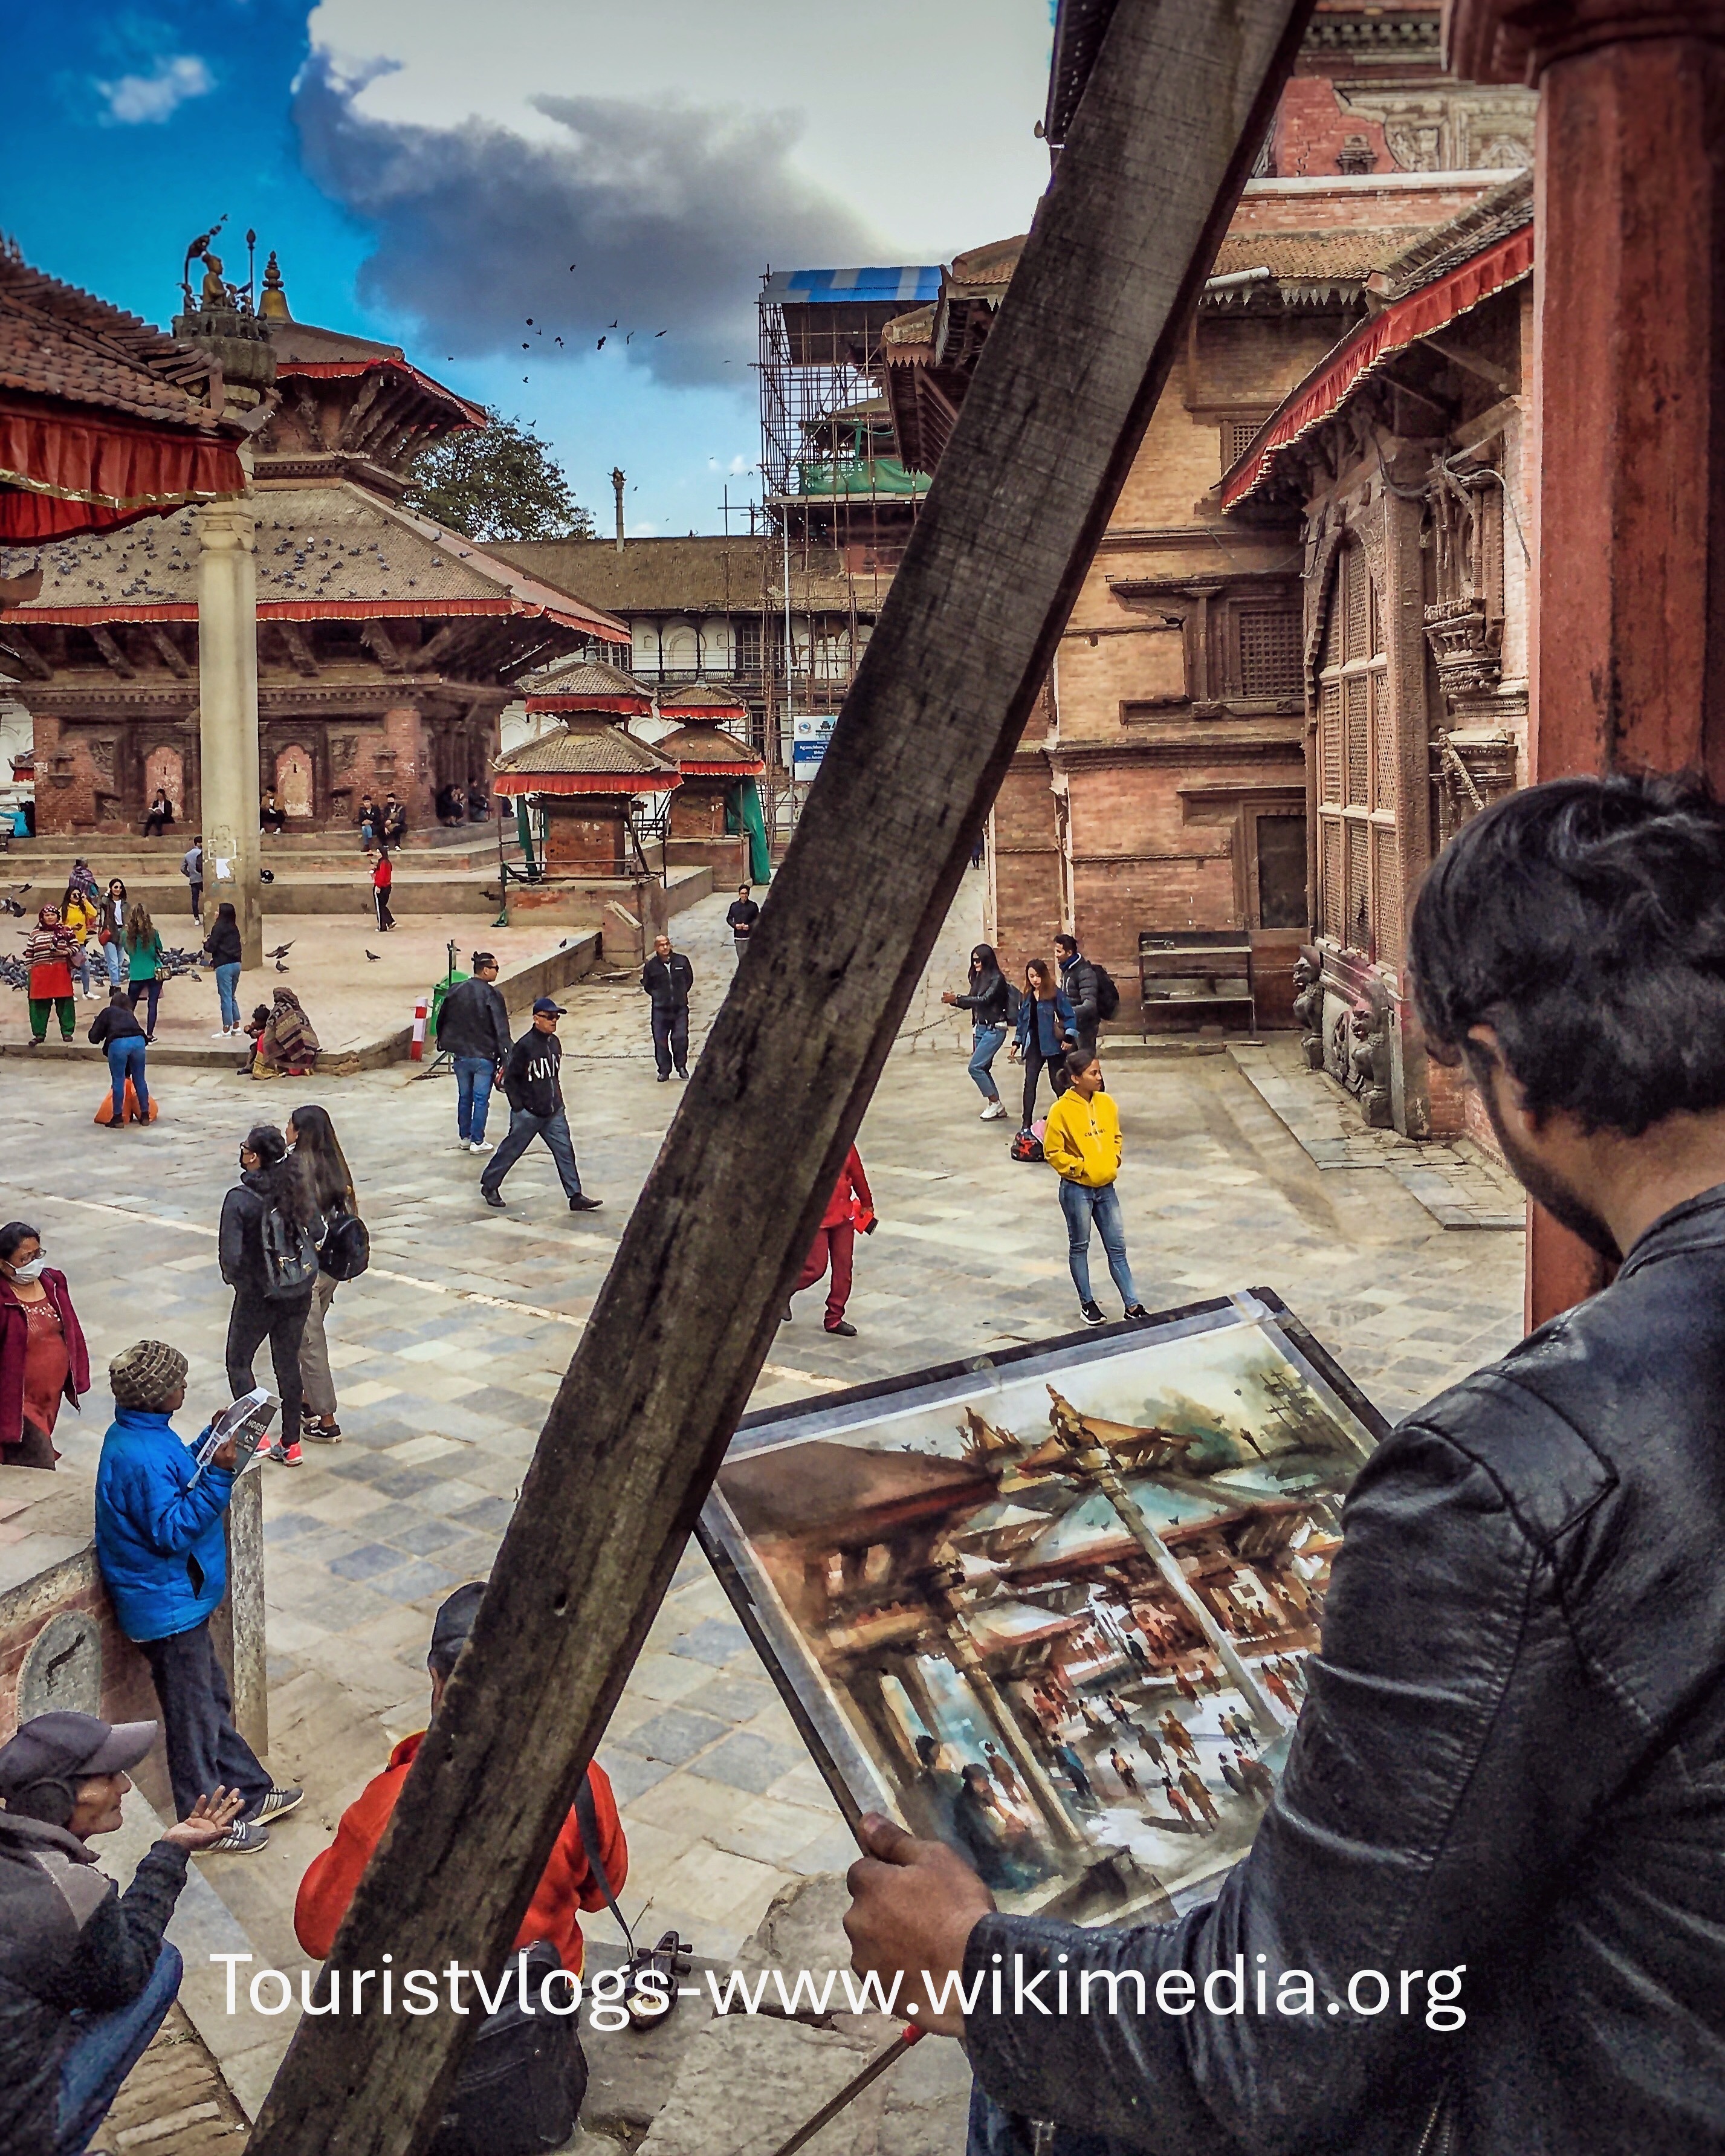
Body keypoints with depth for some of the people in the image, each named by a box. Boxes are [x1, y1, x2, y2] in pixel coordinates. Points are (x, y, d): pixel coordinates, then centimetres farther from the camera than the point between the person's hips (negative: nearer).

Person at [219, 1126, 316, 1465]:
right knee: (288, 1364, 15)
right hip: (298, 1294, 5)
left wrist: (237, 1280, 0)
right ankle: (290, 1443, 21)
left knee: (238, 1362, 16)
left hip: (257, 1297, -5)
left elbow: (231, 1255, -20)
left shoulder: (240, 1199, -19)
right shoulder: (300, 1191, -5)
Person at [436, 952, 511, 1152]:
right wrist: (505, 1058, -16)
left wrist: (444, 1044, 26)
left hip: (460, 1054, 5)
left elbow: (441, 1020, 11)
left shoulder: (456, 991, 2)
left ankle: (464, 1137, 24)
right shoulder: (491, 995, -15)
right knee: (481, 1099, 3)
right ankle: (477, 1142, 6)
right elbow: (501, 1029, -18)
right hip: (484, 1056, -5)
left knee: (464, 1097, 16)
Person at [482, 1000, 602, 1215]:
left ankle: (575, 1197, 1)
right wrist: (518, 1108, -12)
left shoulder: (554, 1042, 7)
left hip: (554, 1113, 6)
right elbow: (510, 1078, -11)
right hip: (528, 1114, -6)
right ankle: (489, 1186, 25)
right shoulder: (525, 1045, -15)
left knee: (565, 1151, 0)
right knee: (511, 1151, 7)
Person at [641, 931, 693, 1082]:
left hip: (680, 1007, 0)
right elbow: (647, 986, 11)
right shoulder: (651, 966, -4)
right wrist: (657, 996, 2)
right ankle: (664, 1070, 14)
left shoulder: (682, 961, -1)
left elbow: (689, 979, 14)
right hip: (660, 1009, 0)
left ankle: (681, 1066, 17)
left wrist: (682, 993, 7)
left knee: (681, 1038, -3)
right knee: (660, 1040, 2)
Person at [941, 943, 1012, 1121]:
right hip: (980, 1028, 8)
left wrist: (957, 999, -26)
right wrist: (954, 1000, -8)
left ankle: (995, 1103, -2)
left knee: (975, 1067, -13)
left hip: (994, 1029, -8)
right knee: (982, 1068, 8)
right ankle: (996, 1106, 17)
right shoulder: (978, 978, 10)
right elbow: (971, 1003, 11)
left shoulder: (997, 979, -11)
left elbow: (985, 1000, -23)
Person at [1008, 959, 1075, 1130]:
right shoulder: (1026, 997, 10)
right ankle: (1027, 1123, -4)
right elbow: (1022, 1021, 18)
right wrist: (1016, 1043, 16)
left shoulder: (1055, 994, -6)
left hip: (1053, 1045, -4)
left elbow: (1069, 1016, -8)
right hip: (1034, 1045, 4)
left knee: (1058, 1084, 3)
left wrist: (1068, 1037, -17)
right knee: (1029, 1083, -5)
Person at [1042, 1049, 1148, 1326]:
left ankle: (1132, 1305, 13)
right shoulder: (1062, 1111, -15)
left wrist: (1113, 1162, 2)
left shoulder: (1107, 1104, 1)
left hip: (1106, 1187, 5)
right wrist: (1081, 1168, -13)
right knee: (1079, 1246, 10)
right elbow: (1053, 1152, -10)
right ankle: (1087, 1303, 23)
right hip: (1077, 1189, -5)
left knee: (1117, 1247, 8)